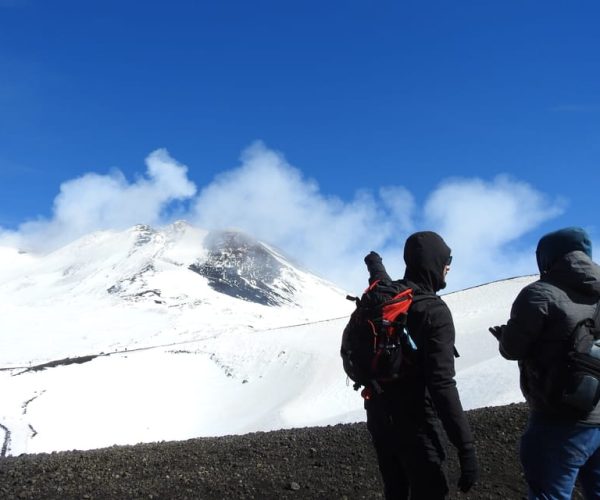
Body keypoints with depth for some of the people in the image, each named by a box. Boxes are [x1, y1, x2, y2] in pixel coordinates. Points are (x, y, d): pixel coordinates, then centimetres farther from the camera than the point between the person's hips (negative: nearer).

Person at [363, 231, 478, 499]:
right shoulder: (435, 311, -21)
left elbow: (380, 278, 30)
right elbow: (442, 384, -29)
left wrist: (375, 262, 53)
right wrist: (466, 447, -29)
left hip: (379, 415, 8)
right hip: (413, 422, -8)